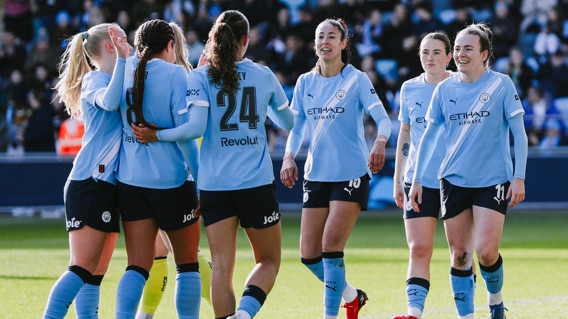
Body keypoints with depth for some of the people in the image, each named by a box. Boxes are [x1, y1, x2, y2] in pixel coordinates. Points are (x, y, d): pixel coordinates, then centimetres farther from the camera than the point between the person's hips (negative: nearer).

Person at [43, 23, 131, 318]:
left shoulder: (108, 80, 22)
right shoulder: (95, 80, -6)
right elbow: (109, 101, -28)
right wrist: (123, 58, -25)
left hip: (108, 185, 10)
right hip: (90, 183, -10)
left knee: (96, 273, 5)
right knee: (83, 269, -15)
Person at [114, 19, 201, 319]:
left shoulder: (125, 71, 3)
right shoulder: (175, 74, -9)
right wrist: (200, 180, -8)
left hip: (130, 179, 4)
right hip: (171, 179, -4)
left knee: (138, 266, 3)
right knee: (187, 262, 11)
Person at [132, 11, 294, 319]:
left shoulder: (200, 77, -1)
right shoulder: (264, 76, 5)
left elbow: (196, 126, -15)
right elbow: (288, 122, 19)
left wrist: (157, 135, -4)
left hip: (213, 185, 0)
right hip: (257, 182, 0)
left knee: (221, 267, 2)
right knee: (269, 261, 11)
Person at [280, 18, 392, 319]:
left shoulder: (356, 79, -4)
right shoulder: (305, 82, 9)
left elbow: (383, 118, -12)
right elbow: (296, 127, 13)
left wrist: (380, 142, -33)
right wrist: (289, 156, -6)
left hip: (351, 173, -5)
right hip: (316, 175, 5)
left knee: (331, 245, -16)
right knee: (308, 253, 2)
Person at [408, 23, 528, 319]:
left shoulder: (501, 84, -3)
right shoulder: (444, 89, 6)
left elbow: (519, 133, -1)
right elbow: (429, 136, 13)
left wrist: (519, 177, -8)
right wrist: (416, 180, 9)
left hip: (493, 180, -3)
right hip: (454, 180, 3)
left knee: (486, 251, -13)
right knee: (459, 255, 0)